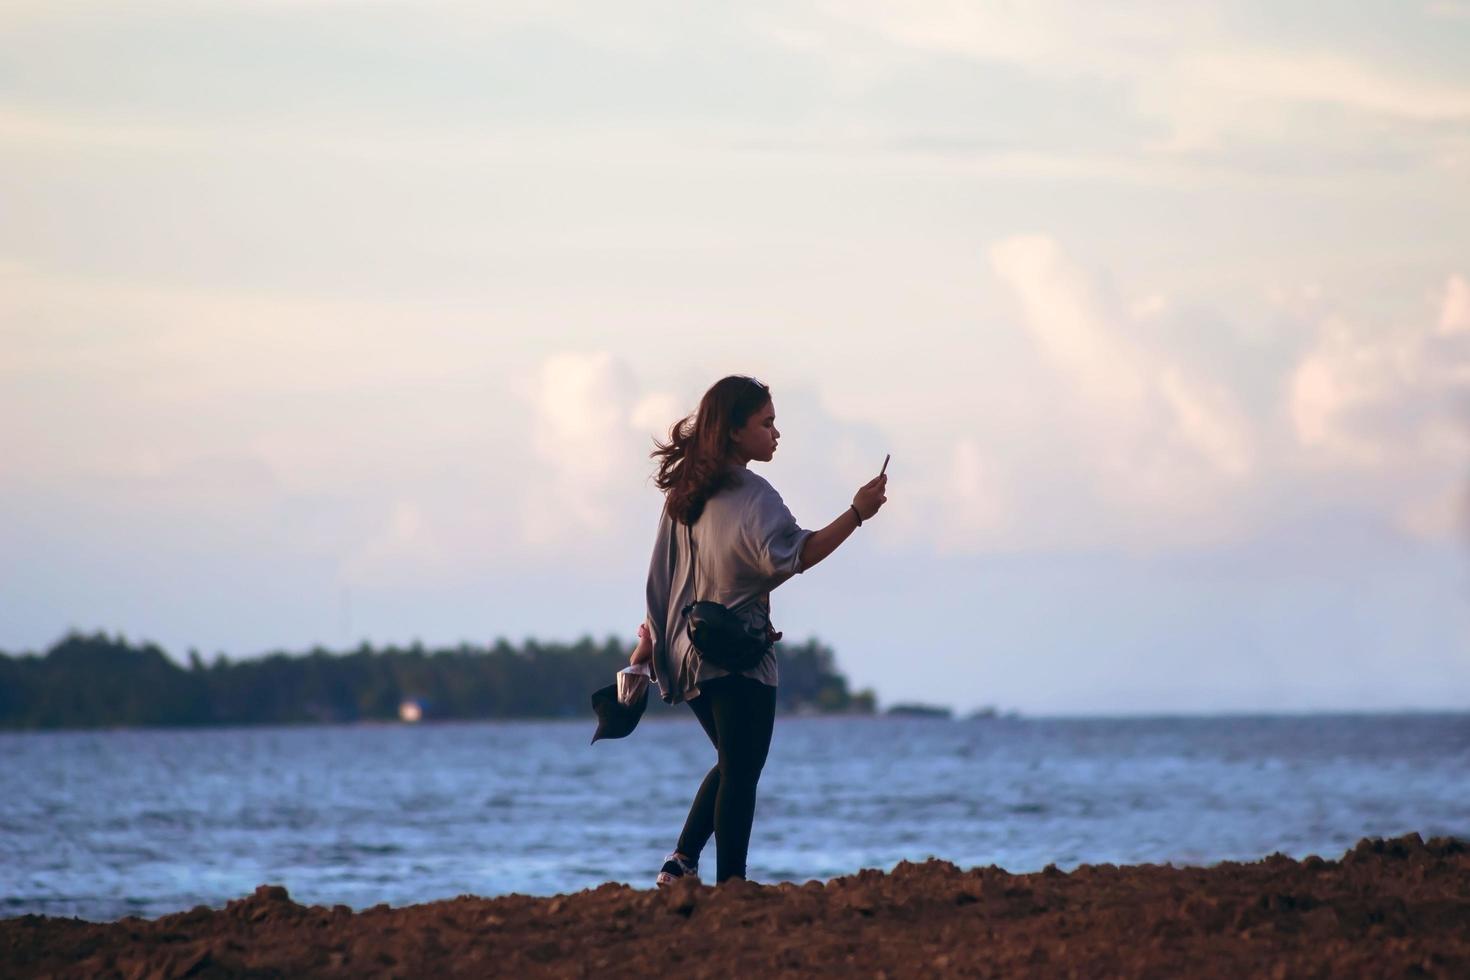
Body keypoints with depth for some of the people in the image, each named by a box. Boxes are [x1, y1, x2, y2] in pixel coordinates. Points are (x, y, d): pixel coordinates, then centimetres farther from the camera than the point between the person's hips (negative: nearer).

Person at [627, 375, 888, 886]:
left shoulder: (685, 492, 10)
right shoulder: (751, 495, -14)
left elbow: (662, 572, 14)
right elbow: (786, 558, -27)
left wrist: (650, 638, 19)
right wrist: (856, 514, -27)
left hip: (688, 653, 8)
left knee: (733, 764, 20)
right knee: (740, 773, -3)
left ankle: (682, 863, 9)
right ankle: (730, 883, -6)